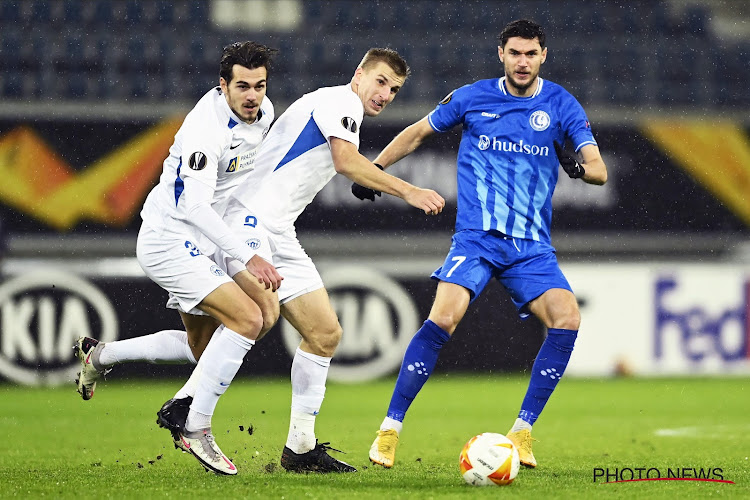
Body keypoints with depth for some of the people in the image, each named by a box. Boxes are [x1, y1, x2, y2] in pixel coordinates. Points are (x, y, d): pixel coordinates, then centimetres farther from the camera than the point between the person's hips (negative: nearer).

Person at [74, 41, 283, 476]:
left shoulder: (263, 112, 2)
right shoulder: (208, 128, -26)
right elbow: (195, 206, -34)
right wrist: (249, 257, -41)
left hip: (199, 246, 10)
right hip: (169, 240, -10)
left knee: (202, 350, 17)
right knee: (249, 320, -22)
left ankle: (100, 355, 31)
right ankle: (197, 428, -15)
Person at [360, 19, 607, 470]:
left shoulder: (561, 105, 3)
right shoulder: (472, 98, 2)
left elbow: (599, 170, -1)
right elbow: (419, 132, 17)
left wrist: (579, 167, -24)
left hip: (532, 245, 2)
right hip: (476, 237, -2)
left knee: (567, 320, -20)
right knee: (443, 318, -24)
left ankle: (522, 432, -7)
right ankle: (389, 430, -14)